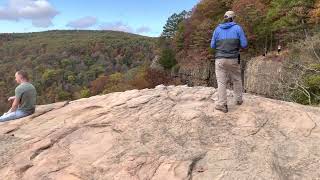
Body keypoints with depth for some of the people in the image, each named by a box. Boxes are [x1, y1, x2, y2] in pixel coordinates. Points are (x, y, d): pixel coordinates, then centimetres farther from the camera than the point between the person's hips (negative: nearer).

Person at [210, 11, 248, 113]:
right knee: (237, 79, 18)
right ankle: (239, 100, 31)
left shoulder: (217, 29, 7)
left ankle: (222, 105, -6)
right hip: (233, 59, 0)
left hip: (220, 59, 0)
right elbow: (244, 45, 0)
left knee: (221, 82, 0)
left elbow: (212, 45, 10)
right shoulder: (238, 28, 3)